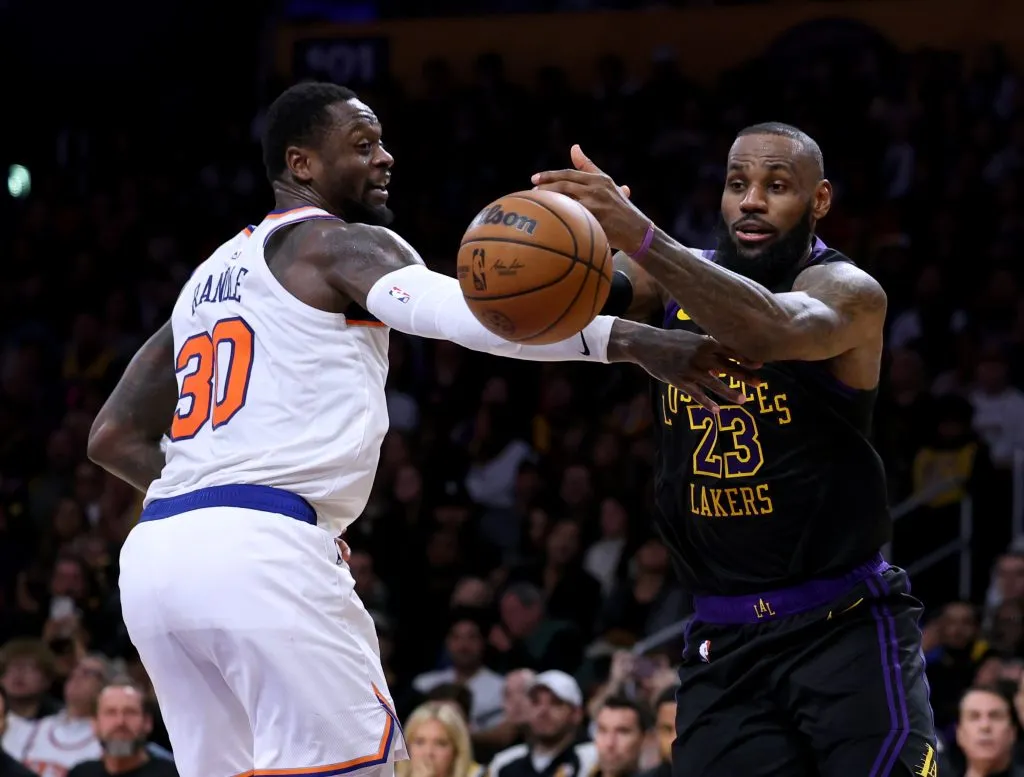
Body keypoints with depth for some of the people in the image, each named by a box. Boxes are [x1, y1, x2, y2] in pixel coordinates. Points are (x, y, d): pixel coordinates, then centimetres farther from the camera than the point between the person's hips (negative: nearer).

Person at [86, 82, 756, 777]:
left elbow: (115, 439, 26)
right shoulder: (341, 243, 2)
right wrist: (623, 340, -31)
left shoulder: (208, 278, 27)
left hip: (154, 557, 9)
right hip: (263, 553, -8)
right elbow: (453, 308, -20)